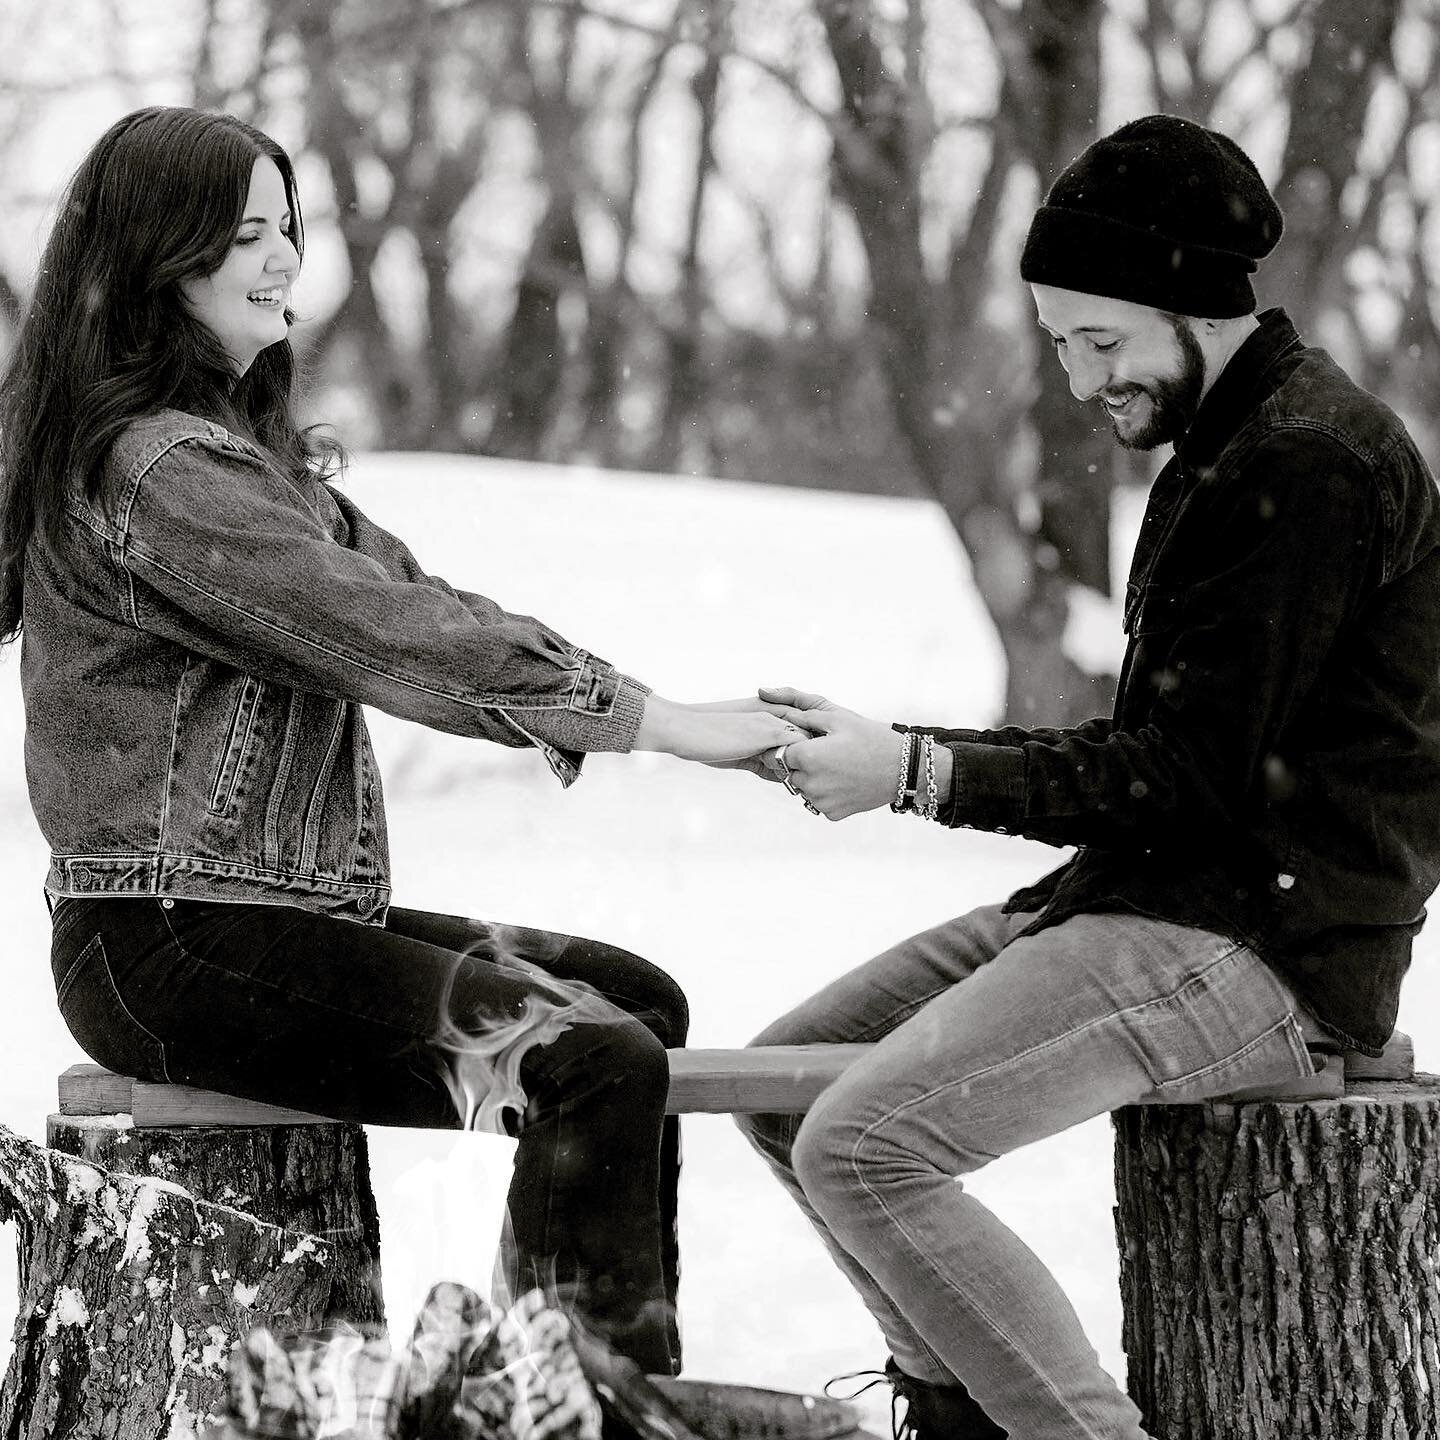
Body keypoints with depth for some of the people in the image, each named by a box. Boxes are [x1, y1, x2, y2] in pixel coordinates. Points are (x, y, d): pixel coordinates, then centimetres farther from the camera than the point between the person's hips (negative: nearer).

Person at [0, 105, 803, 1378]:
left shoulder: (238, 440, 17)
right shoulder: (156, 469, -16)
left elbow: (401, 595, 10)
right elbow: (383, 634, -21)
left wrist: (621, 707, -4)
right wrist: (652, 721, -18)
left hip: (287, 909, 11)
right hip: (171, 948, -10)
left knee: (637, 1000, 11)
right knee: (593, 1064, -19)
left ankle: (628, 1379, 11)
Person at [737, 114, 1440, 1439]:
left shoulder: (1314, 463, -15)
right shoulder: (1228, 447, 17)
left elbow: (1188, 775, -18)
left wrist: (918, 773, -14)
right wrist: (891, 748, 6)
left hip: (1266, 948, -11)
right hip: (1157, 900, 11)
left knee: (860, 1146, -22)